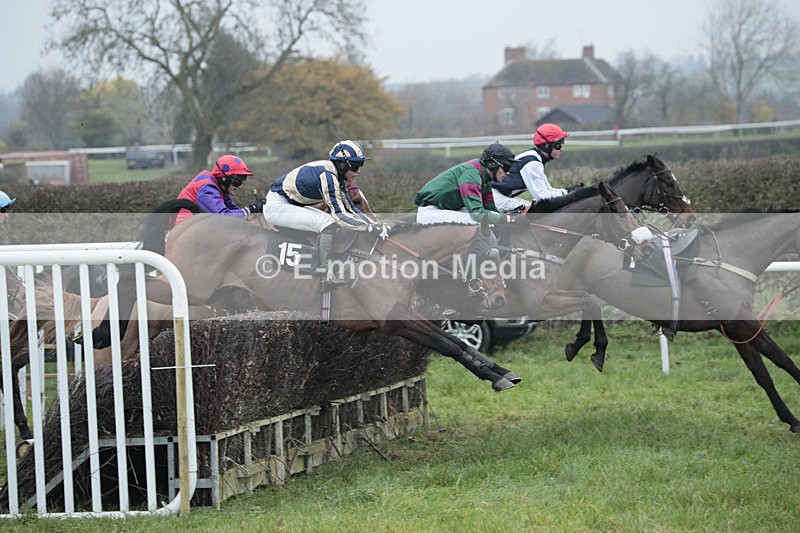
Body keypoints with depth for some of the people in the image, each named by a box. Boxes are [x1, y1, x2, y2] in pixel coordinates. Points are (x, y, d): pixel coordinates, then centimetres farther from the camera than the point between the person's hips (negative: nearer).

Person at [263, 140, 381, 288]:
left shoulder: (338, 176, 5)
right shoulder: (326, 175, -25)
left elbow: (350, 209, 9)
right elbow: (339, 214, -27)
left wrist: (375, 223, -1)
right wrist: (370, 227, -26)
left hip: (291, 204, 10)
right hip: (276, 206, -10)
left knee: (333, 222, 6)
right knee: (328, 222, -22)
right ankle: (327, 275, -27)